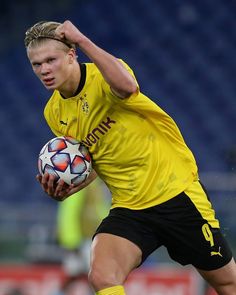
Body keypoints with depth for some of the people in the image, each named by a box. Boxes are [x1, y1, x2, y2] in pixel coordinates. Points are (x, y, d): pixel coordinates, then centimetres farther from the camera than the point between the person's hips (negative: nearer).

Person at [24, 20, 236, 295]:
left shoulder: (103, 76, -14)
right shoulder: (54, 113, 4)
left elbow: (127, 86, -41)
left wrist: (82, 40, -37)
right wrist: (67, 188, -3)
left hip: (177, 193, -4)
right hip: (128, 208, 4)